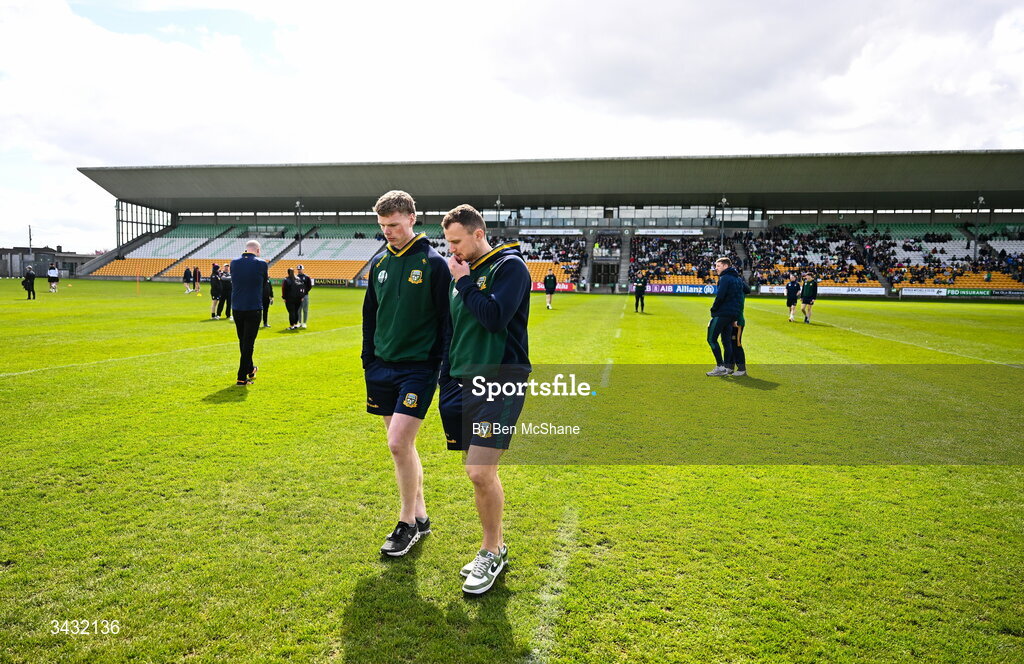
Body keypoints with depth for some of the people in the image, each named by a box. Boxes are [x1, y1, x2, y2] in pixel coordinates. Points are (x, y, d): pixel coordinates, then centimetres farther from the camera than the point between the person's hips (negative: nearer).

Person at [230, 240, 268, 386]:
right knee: (248, 344, 1)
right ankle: (242, 378, 1)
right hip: (253, 309, -4)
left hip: (236, 309, 4)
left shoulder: (234, 263, 2)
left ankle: (250, 370, 36)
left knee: (243, 342, 19)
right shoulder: (261, 263, -9)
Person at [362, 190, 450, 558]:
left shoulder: (433, 263, -8)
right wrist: (368, 361, 13)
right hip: (383, 367, 6)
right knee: (403, 445, 12)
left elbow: (448, 319, -7)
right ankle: (420, 514, 27)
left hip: (419, 368, -6)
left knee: (398, 444, -11)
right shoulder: (378, 262, 9)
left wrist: (445, 367, -10)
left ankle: (407, 523, 7)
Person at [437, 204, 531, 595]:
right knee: (481, 472, 12)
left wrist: (463, 281, -11)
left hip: (500, 383, -7)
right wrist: (448, 382, 18)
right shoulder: (464, 273, 16)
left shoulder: (510, 266, -6)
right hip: (465, 383, 8)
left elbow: (494, 317, -22)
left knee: (479, 472, -13)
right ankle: (496, 547, 28)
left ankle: (490, 552, 8)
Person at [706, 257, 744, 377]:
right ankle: (727, 367, 11)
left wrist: (713, 309, -6)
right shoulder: (738, 278, 17)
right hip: (733, 315, 9)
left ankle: (720, 366, -8)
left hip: (722, 313, -9)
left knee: (712, 339, -4)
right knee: (727, 341, 11)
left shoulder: (725, 278, -11)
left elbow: (720, 296, -20)